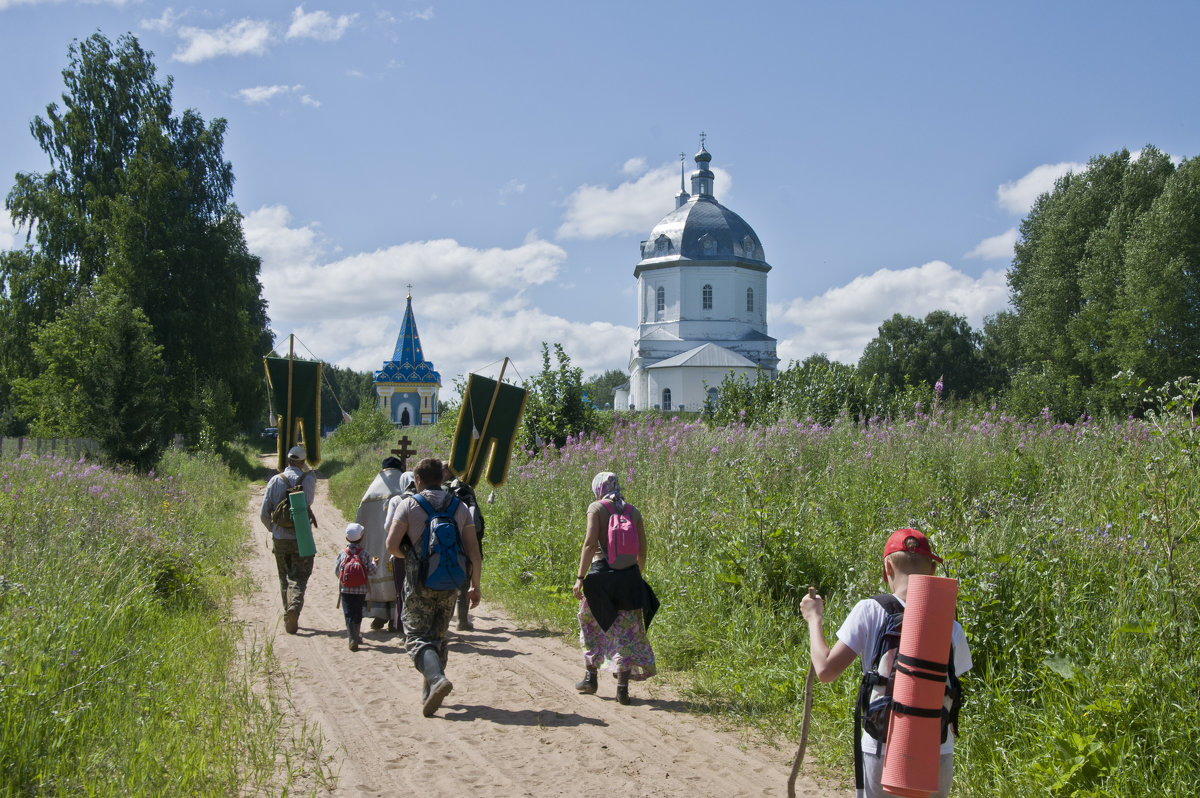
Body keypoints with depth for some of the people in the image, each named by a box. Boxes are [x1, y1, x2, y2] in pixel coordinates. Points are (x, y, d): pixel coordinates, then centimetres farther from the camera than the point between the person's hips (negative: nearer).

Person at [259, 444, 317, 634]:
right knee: (298, 578, -1)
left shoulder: (275, 480, 0)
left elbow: (264, 513, 0)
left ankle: (288, 617, 15)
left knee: (284, 578, 15)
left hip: (280, 538, 2)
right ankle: (295, 606, -27)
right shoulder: (309, 479, -5)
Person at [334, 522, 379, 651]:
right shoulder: (365, 554, -6)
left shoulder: (342, 554, -3)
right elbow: (371, 571, -5)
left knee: (349, 614, -2)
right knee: (358, 613, 18)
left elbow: (336, 570, 2)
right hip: (361, 590, 1)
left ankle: (353, 639, -15)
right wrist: (375, 563, 15)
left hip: (346, 590, -1)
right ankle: (357, 635, 31)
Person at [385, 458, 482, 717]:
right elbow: (473, 552, 4)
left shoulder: (409, 505, -4)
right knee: (438, 637, 17)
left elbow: (392, 545, -10)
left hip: (419, 582, -4)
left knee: (417, 637, -2)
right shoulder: (460, 508, 7)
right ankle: (430, 692, 21)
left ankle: (437, 678, -28)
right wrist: (475, 586, 11)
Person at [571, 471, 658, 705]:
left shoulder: (596, 508, -2)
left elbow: (590, 543, -11)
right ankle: (622, 686, -1)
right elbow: (642, 549, 10)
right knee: (627, 631, 5)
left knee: (592, 625, 16)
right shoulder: (633, 511, 10)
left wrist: (580, 577, -10)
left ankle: (590, 677, 23)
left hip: (602, 572, -3)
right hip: (629, 575, 3)